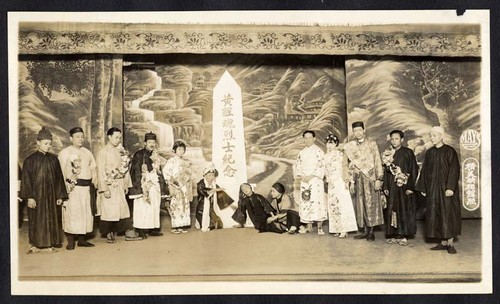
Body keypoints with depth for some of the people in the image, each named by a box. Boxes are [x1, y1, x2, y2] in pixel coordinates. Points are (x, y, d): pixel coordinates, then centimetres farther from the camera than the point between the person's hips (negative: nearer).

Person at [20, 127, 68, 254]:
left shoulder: (54, 159, 5)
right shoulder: (30, 160, -4)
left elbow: (59, 178, 7)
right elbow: (26, 180, -6)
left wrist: (60, 196, 2)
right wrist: (29, 197, -12)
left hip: (51, 195, 3)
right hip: (37, 194, -3)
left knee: (52, 219, 6)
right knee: (37, 220, 2)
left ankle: (49, 244, 15)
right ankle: (36, 245, 11)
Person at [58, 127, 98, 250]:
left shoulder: (87, 152, 15)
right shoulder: (64, 152, -1)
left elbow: (93, 168, 17)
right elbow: (62, 172, -6)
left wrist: (93, 183, 6)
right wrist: (66, 186, -14)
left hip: (86, 187, 6)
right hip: (72, 188, -5)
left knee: (86, 212, 7)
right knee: (71, 212, -6)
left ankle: (82, 239, 16)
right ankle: (70, 241, 0)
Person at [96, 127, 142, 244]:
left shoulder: (121, 151, 8)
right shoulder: (103, 152, -8)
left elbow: (125, 168, 11)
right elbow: (101, 171, -12)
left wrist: (126, 184, 8)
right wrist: (105, 189, -17)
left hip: (120, 185, 5)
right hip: (109, 185, -5)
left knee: (124, 208, 5)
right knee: (109, 210, 0)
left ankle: (129, 233, 7)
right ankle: (109, 234, 11)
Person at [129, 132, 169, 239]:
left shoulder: (156, 156, 13)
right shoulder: (139, 155, -6)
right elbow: (135, 172, -11)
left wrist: (162, 185, 14)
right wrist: (139, 186, -18)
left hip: (155, 185, 6)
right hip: (144, 185, -6)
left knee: (154, 207, 7)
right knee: (142, 208, -5)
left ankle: (152, 229, 13)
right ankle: (140, 230, -1)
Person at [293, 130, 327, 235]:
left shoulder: (318, 151, -1)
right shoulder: (302, 152, 14)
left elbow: (321, 166, -8)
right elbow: (297, 166, 13)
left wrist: (311, 176, -14)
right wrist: (301, 176, -5)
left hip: (316, 180, -5)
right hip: (304, 180, 5)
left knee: (317, 201, -10)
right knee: (306, 202, 1)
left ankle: (320, 227, -8)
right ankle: (309, 226, 8)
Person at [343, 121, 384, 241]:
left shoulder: (372, 144, -1)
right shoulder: (350, 146, 10)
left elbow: (378, 162, -3)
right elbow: (351, 165, 13)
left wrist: (378, 179, -11)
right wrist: (351, 182, 8)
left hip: (370, 178, -4)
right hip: (358, 179, 4)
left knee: (371, 204, -3)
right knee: (360, 205, 4)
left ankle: (371, 232, 1)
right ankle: (365, 231, 10)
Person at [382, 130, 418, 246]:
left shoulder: (408, 153, -4)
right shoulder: (388, 154, 10)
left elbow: (414, 170, -7)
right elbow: (386, 171, 13)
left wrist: (410, 187, -12)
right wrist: (385, 187, 6)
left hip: (404, 186, -4)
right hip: (392, 187, 5)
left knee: (404, 211, -2)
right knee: (392, 211, 5)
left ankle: (404, 236, 3)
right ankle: (395, 235, 11)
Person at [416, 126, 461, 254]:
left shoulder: (449, 151, -6)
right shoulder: (429, 153, 9)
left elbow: (454, 170, -11)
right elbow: (424, 171, 12)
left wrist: (450, 187, -18)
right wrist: (423, 188, 9)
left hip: (445, 188, -5)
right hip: (432, 189, 5)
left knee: (447, 214, -3)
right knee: (435, 215, 5)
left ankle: (450, 243, 3)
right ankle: (443, 242, 12)